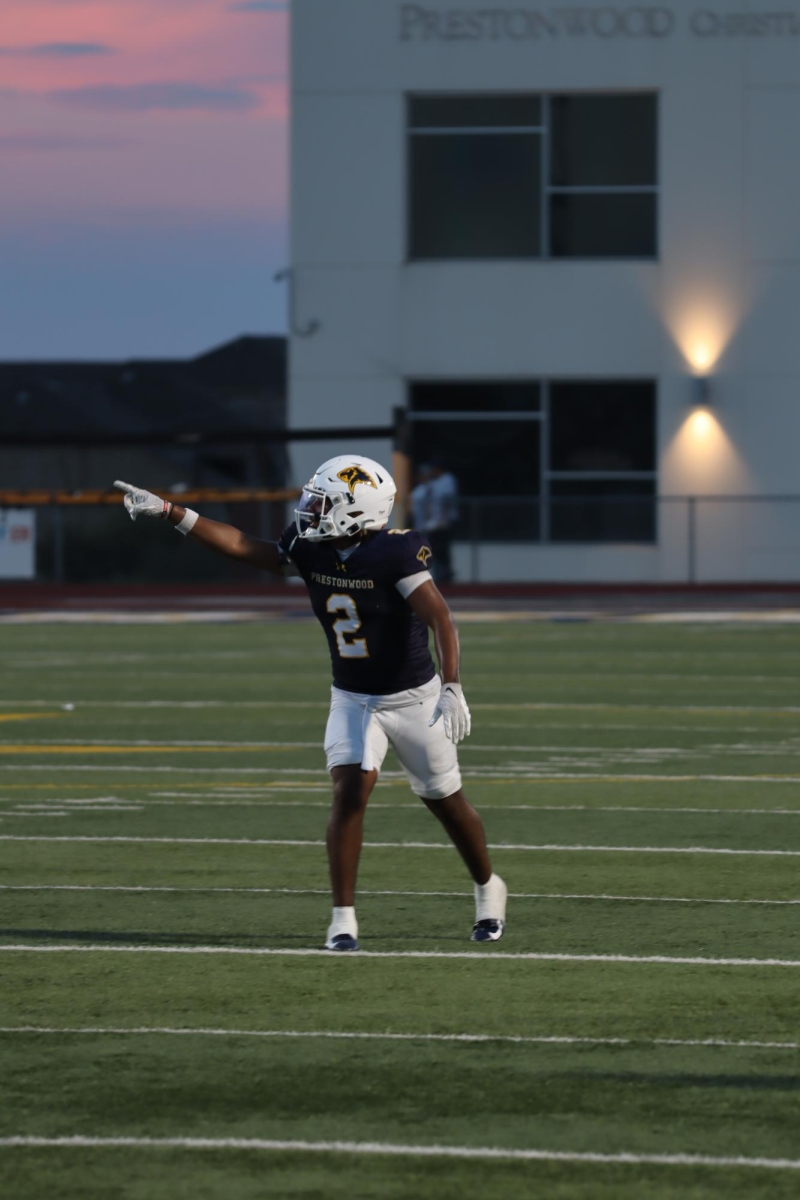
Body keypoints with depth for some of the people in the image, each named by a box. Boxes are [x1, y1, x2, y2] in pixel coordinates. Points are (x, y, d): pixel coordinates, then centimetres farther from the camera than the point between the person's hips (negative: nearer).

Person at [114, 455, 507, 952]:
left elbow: (440, 617, -32)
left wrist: (453, 687, -43)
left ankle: (489, 890, 35)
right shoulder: (309, 548, -7)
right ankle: (344, 919, -10)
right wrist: (168, 511, -8)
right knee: (350, 792, -14)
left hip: (413, 696, -4)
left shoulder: (396, 552, -25)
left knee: (447, 802, 10)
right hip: (353, 700, 4)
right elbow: (241, 545, -3)